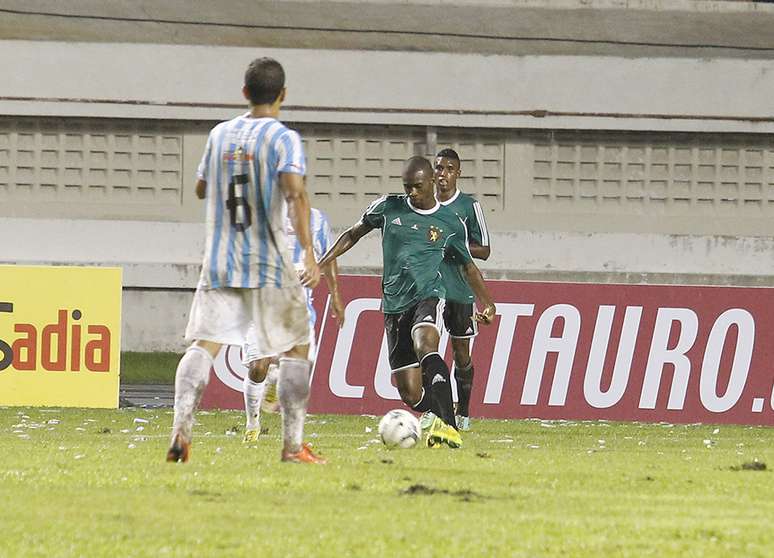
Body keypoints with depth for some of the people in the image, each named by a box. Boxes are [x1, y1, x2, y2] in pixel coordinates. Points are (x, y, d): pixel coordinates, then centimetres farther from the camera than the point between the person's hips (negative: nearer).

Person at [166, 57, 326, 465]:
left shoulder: (219, 135, 9)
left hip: (219, 262, 3)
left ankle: (181, 429, -22)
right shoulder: (283, 139, -6)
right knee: (296, 347, 10)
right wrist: (308, 254, -25)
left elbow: (202, 189, 23)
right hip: (270, 263, -3)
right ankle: (293, 444, 6)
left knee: (204, 344, -1)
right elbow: (295, 192, -20)